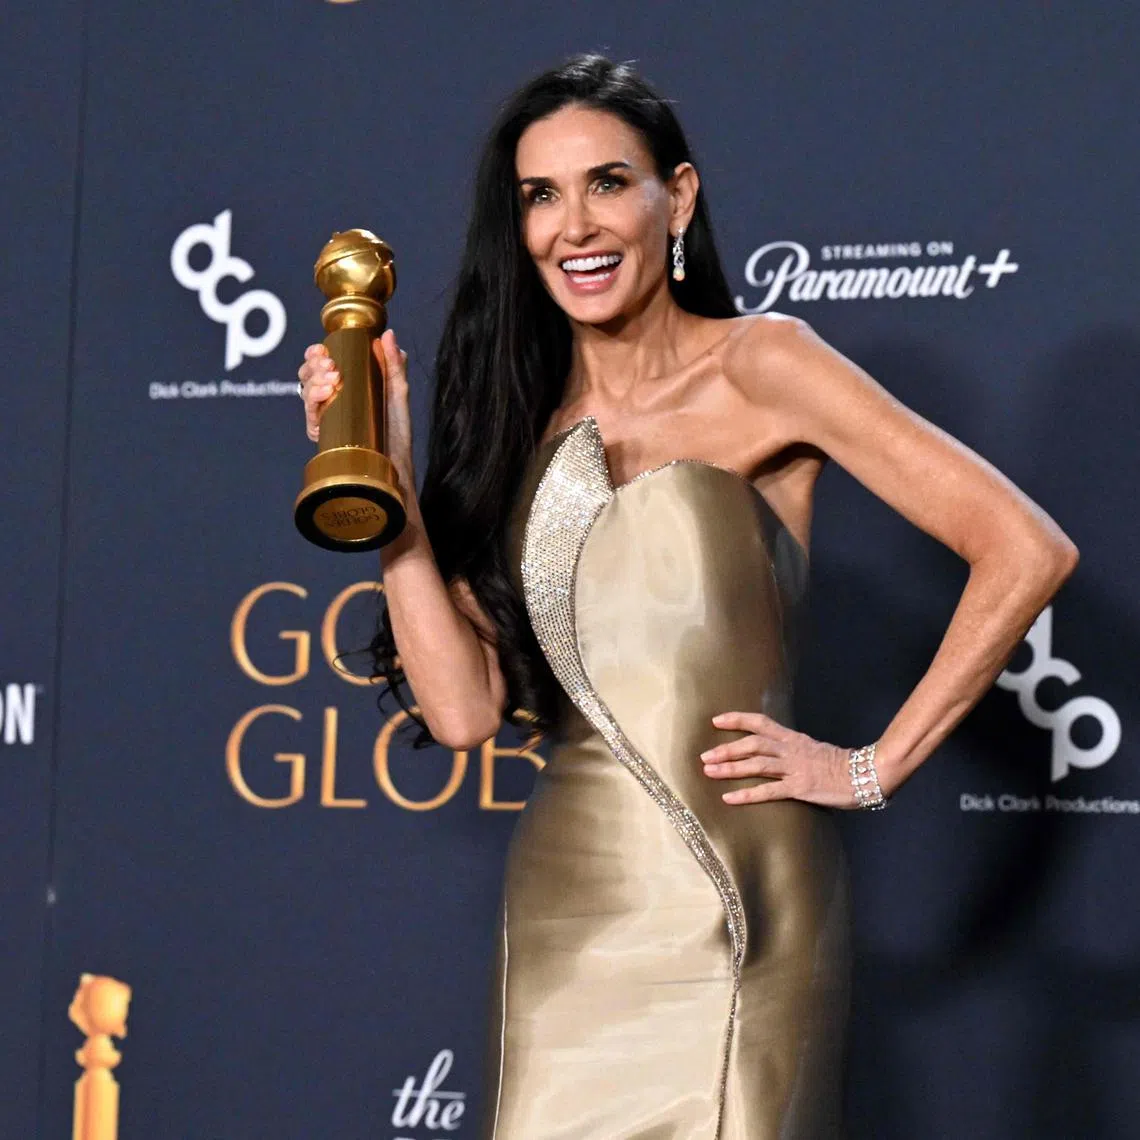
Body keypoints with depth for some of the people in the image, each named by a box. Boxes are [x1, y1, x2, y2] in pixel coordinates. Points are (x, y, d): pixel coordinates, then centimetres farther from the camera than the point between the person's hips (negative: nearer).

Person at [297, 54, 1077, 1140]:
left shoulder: (754, 367, -4)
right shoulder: (519, 423, 9)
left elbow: (1025, 551, -11)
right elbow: (462, 706, -1)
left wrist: (874, 768, -8)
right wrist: (386, 478, -5)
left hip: (731, 897, -4)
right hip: (562, 903, 4)